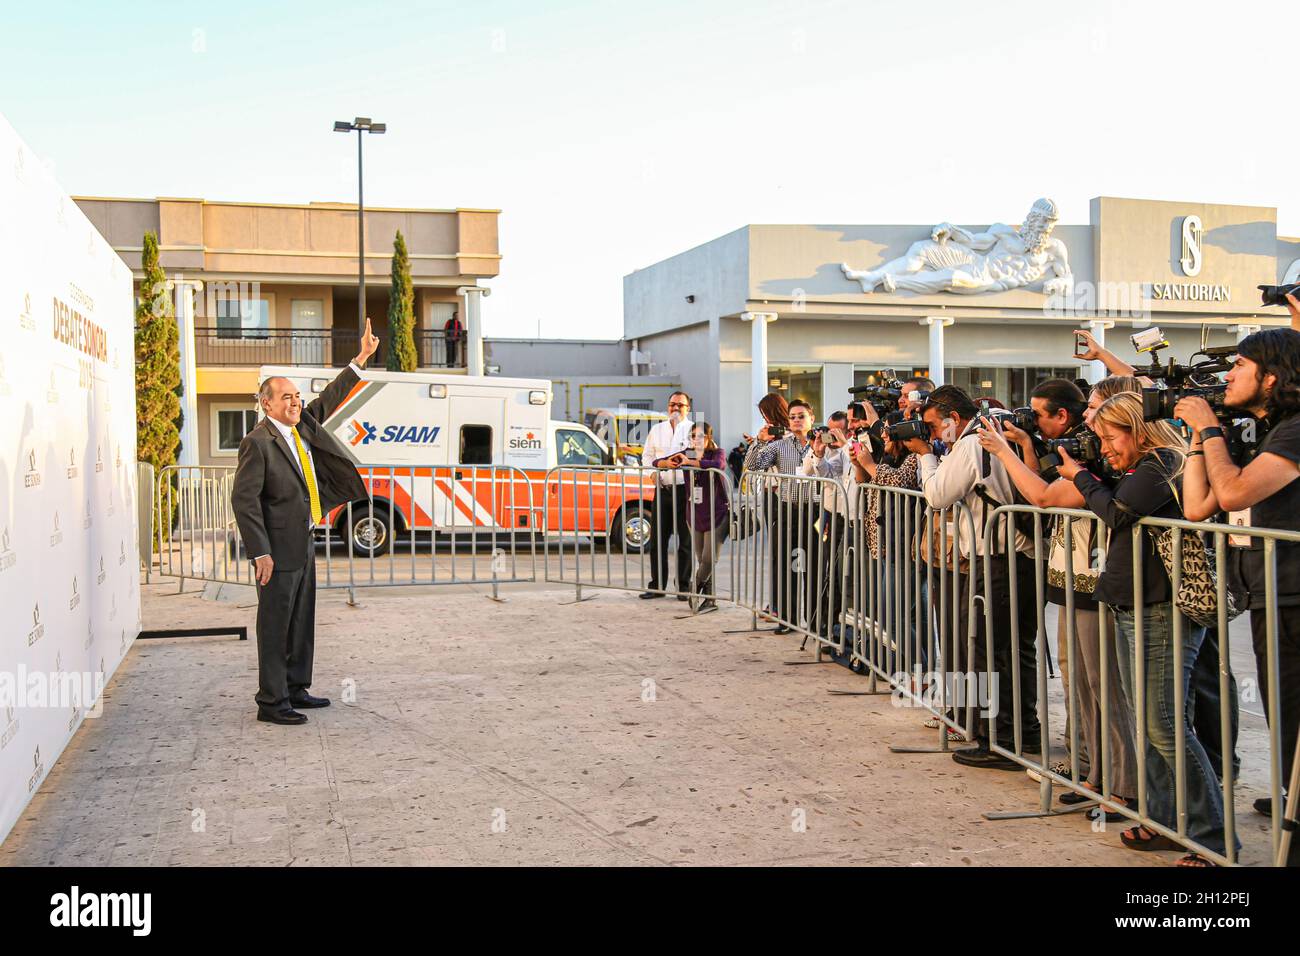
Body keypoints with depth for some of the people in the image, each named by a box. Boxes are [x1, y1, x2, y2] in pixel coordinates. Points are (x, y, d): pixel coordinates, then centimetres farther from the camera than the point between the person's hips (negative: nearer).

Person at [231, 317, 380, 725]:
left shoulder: (302, 427, 9)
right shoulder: (257, 443, -14)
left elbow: (330, 399, 22)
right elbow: (243, 499, -17)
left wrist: (361, 359, 20)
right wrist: (260, 552, -21)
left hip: (303, 545, 9)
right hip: (278, 551, -9)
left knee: (302, 622, 16)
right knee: (275, 626, -2)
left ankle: (295, 689, 27)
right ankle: (271, 702, 4)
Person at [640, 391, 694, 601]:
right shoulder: (657, 430, 16)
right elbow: (647, 455, 20)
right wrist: (653, 470, 2)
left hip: (685, 489, -4)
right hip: (662, 489, 4)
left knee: (686, 540, 2)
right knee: (657, 539, 6)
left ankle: (684, 586, 10)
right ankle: (657, 585, 14)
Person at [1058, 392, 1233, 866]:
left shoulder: (1159, 467, -12)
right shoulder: (1141, 469, 17)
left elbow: (1117, 511, -21)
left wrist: (1081, 475, -7)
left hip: (1162, 613, -10)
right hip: (1132, 609, 10)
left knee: (1165, 726, -10)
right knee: (1147, 721, 13)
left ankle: (1213, 838, -3)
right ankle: (1165, 820, 21)